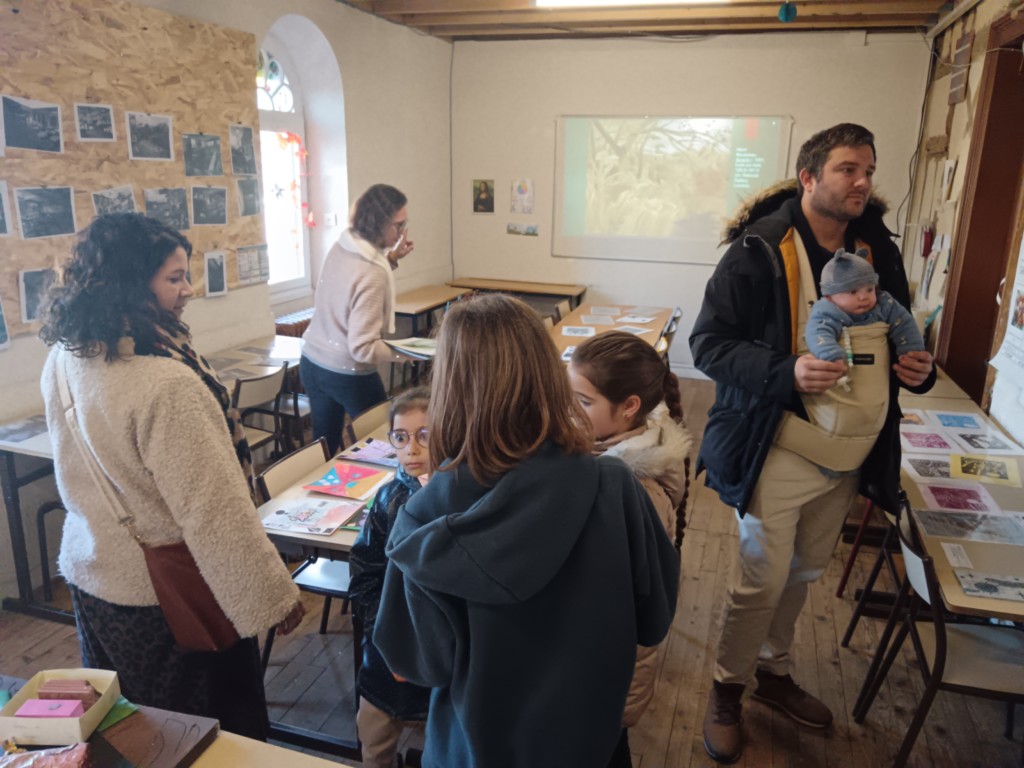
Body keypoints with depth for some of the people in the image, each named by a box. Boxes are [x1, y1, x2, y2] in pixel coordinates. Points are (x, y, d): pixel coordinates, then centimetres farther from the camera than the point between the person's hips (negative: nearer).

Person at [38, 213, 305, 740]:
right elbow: (214, 510, -27)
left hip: (87, 574, 8)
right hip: (164, 596, -8)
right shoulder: (166, 386, -31)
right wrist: (273, 595, -19)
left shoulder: (64, 359, -5)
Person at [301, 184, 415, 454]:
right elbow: (362, 348, -27)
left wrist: (390, 258, 6)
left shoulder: (341, 246, -4)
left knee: (324, 445, 19)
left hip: (311, 363, 8)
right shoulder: (372, 275, -28)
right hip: (348, 375, -7)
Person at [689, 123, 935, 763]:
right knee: (763, 581, 3)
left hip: (848, 460, 7)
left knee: (804, 574, 21)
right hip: (779, 455, -6)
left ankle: (775, 672, 44)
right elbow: (708, 343, -16)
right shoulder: (760, 251, -14)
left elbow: (896, 338, 18)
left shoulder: (880, 252, 5)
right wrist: (786, 373, -29)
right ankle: (729, 690, 28)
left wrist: (917, 368, -4)